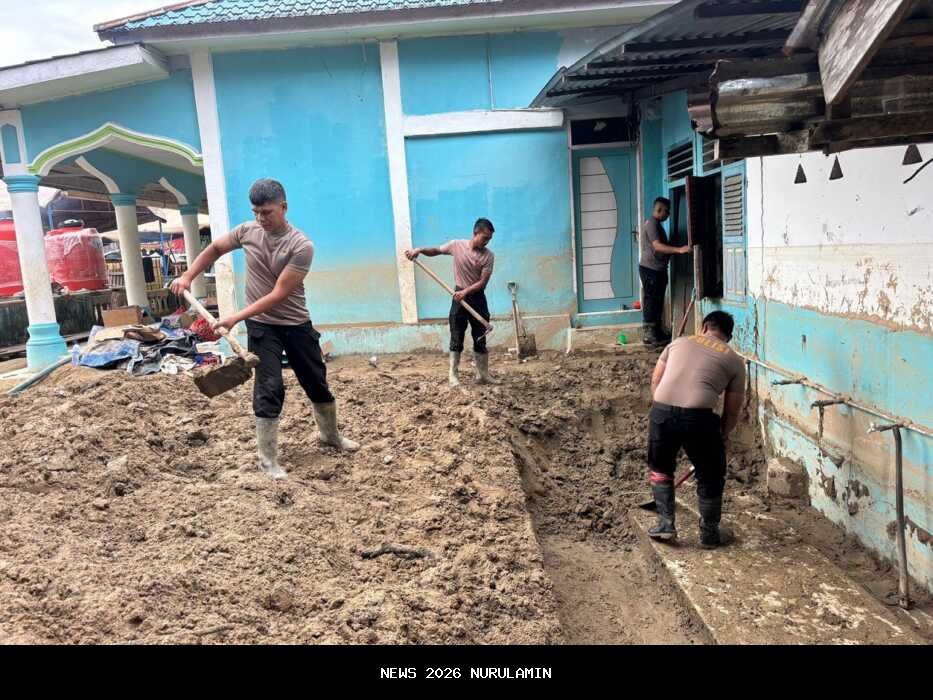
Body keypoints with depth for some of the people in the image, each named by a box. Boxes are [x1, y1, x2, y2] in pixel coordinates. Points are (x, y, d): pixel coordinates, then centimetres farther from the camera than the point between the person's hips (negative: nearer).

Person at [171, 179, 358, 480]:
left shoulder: (301, 246, -19)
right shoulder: (247, 231, -5)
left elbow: (279, 294, -23)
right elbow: (214, 249, 15)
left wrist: (236, 317, -25)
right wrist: (187, 277, 4)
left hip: (297, 325, 0)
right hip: (262, 326, 1)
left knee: (317, 383, 12)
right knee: (269, 388, -8)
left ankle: (330, 435, 37)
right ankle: (267, 460, 3)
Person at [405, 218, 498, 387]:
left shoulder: (488, 256, -8)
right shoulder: (457, 245, -7)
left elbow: (482, 282, -12)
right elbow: (436, 251, 9)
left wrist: (465, 292, -24)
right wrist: (419, 250, -7)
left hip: (477, 298, 1)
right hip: (460, 297, -1)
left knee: (480, 339, 6)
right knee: (457, 338, 1)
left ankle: (483, 374, 18)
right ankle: (453, 375, 10)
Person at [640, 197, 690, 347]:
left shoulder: (657, 224, 18)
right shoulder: (651, 224, -15)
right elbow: (657, 246, -26)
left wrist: (678, 250, 22)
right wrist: (679, 250, -33)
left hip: (658, 269, 10)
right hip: (650, 269, -10)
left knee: (657, 302, 13)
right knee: (651, 301, -7)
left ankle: (657, 333, 19)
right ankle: (650, 335, -3)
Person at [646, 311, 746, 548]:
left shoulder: (679, 342, 23)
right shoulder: (734, 360, 16)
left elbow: (655, 381, 20)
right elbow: (732, 411, 16)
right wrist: (720, 436, 30)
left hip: (661, 411, 2)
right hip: (698, 417, -2)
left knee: (660, 469, 26)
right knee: (710, 476, 21)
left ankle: (665, 524, 27)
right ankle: (709, 534, 31)